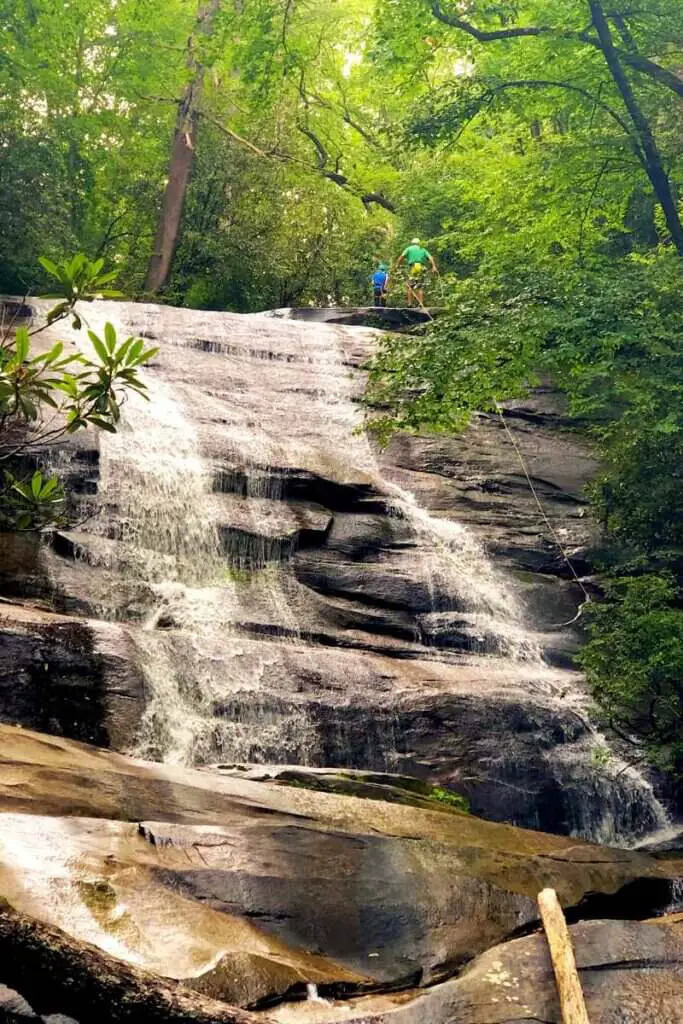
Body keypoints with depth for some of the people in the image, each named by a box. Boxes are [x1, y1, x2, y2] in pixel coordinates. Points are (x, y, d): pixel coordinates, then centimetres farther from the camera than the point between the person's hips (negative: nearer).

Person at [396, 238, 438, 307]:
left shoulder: (409, 249, 18)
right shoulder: (423, 250, 24)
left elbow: (401, 257, 2)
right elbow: (430, 257, 8)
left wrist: (397, 265, 3)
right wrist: (434, 267, -1)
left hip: (413, 268, -2)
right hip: (422, 268, 2)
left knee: (410, 286, 2)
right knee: (421, 287, 4)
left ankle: (409, 303, -7)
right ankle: (421, 304, -3)